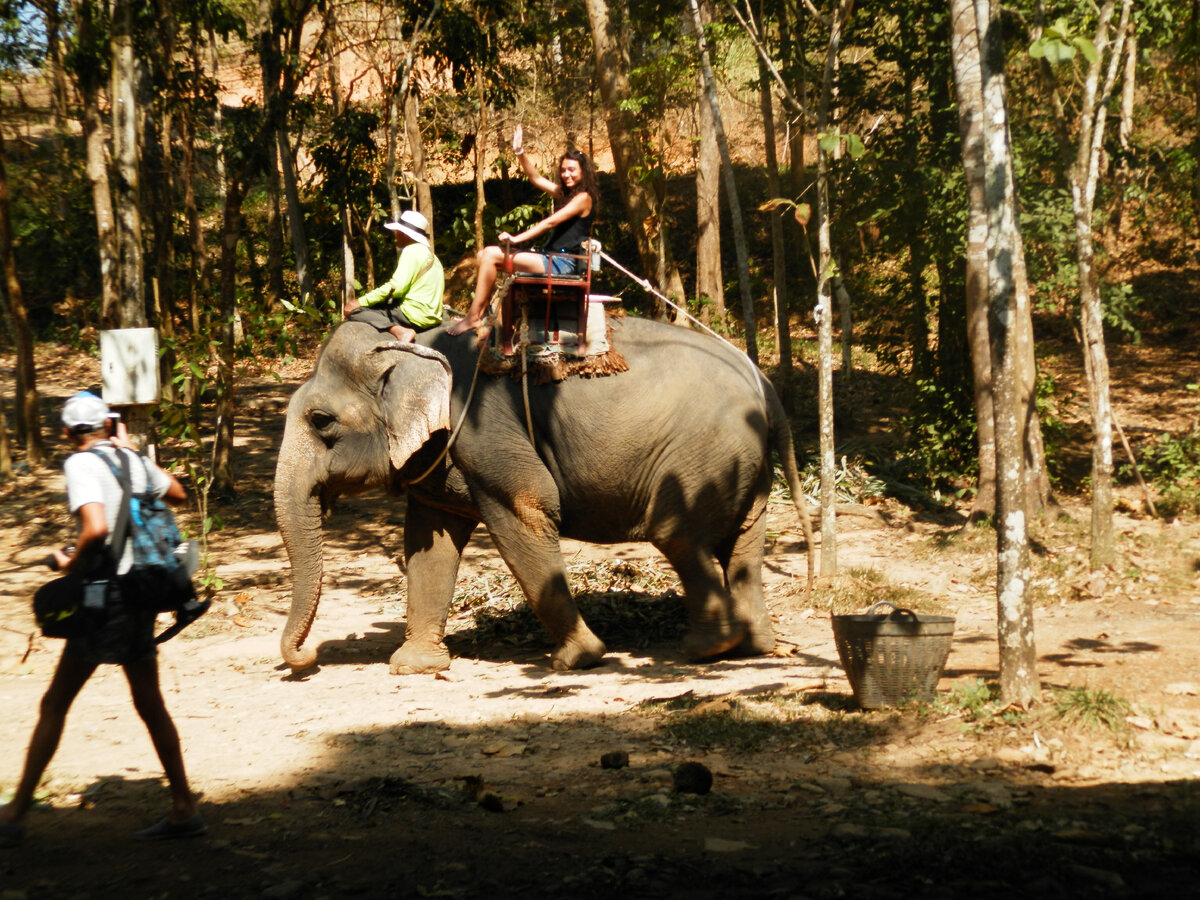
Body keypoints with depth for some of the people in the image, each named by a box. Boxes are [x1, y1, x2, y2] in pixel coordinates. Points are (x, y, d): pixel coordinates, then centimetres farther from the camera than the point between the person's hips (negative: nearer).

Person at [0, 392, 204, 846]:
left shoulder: (80, 465, -11)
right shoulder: (131, 460, 9)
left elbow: (97, 527, -26)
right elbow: (178, 493, 27)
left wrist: (70, 565, -9)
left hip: (105, 597, -7)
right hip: (142, 594, 7)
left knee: (54, 705, 1)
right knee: (150, 703, 14)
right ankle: (184, 809, 16)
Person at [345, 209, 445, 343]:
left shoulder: (412, 251, -10)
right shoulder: (430, 253, 20)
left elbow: (396, 287, -19)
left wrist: (361, 302, -14)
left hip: (414, 316, -10)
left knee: (355, 311, -13)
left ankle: (399, 331, -26)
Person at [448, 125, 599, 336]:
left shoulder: (583, 198, -9)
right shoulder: (565, 192, 19)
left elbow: (550, 222, -17)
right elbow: (536, 178, 22)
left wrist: (517, 239, -20)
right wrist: (520, 152, 9)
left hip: (563, 263, -10)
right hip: (551, 257, 10)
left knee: (491, 255, -18)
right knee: (486, 255, 4)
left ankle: (473, 316, -16)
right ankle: (481, 314, -7)